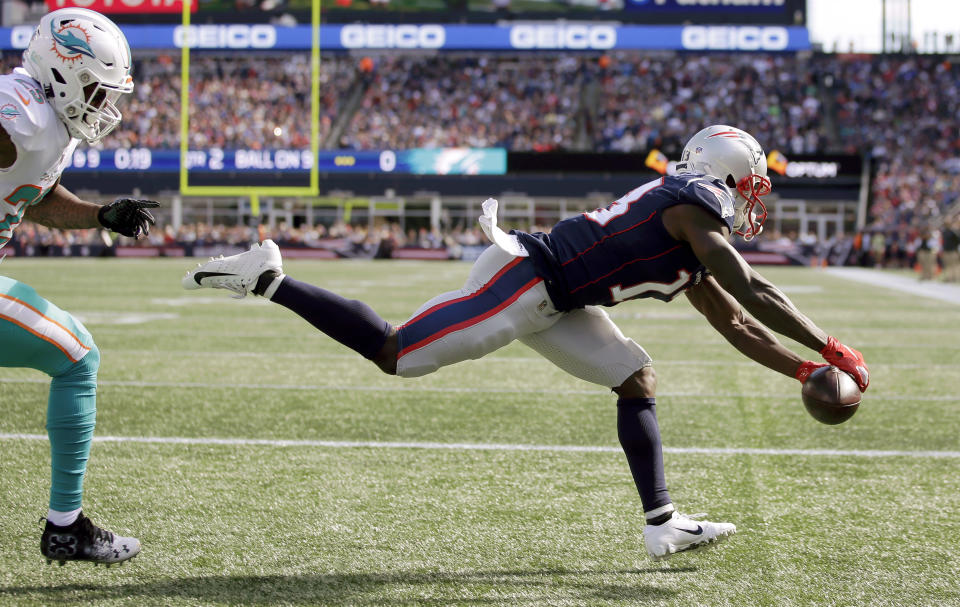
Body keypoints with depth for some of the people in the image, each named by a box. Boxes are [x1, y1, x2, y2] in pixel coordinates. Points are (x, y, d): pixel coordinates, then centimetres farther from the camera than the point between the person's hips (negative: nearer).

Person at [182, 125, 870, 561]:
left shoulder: (691, 259, 20)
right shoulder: (696, 206, -9)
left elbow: (736, 326, 26)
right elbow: (752, 292, -16)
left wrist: (801, 369, 21)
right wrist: (834, 351, -11)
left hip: (551, 301, 10)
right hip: (524, 281, -10)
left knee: (636, 380, 9)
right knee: (394, 354, -8)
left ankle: (662, 523, 8)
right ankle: (267, 278, 1)